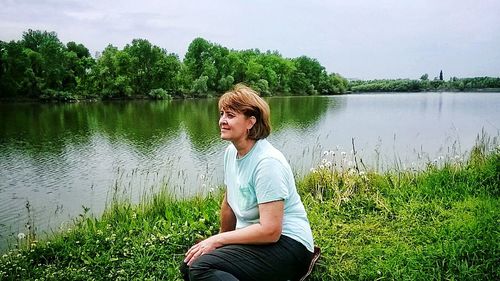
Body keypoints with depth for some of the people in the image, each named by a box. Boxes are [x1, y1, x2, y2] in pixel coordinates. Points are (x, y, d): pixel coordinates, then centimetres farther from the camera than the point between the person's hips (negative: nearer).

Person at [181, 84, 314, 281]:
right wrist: (223, 239, 25)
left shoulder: (267, 162, -21)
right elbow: (229, 204, 17)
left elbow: (270, 231, -24)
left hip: (286, 243, -8)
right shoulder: (231, 152, 4)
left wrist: (218, 240, -16)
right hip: (253, 238, 8)